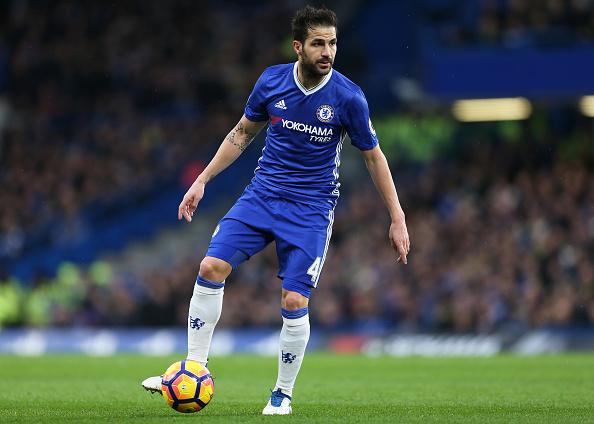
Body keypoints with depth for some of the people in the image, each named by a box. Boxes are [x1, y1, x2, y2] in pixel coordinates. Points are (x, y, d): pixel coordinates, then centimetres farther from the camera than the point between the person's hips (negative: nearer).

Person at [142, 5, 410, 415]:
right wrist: (202, 180, 8)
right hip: (262, 193, 3)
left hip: (311, 208, -3)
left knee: (294, 302, -11)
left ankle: (283, 394, 10)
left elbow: (374, 157, -2)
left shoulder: (348, 97, -14)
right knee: (211, 267, -12)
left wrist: (398, 220, -2)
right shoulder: (272, 81, -6)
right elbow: (243, 132, 11)